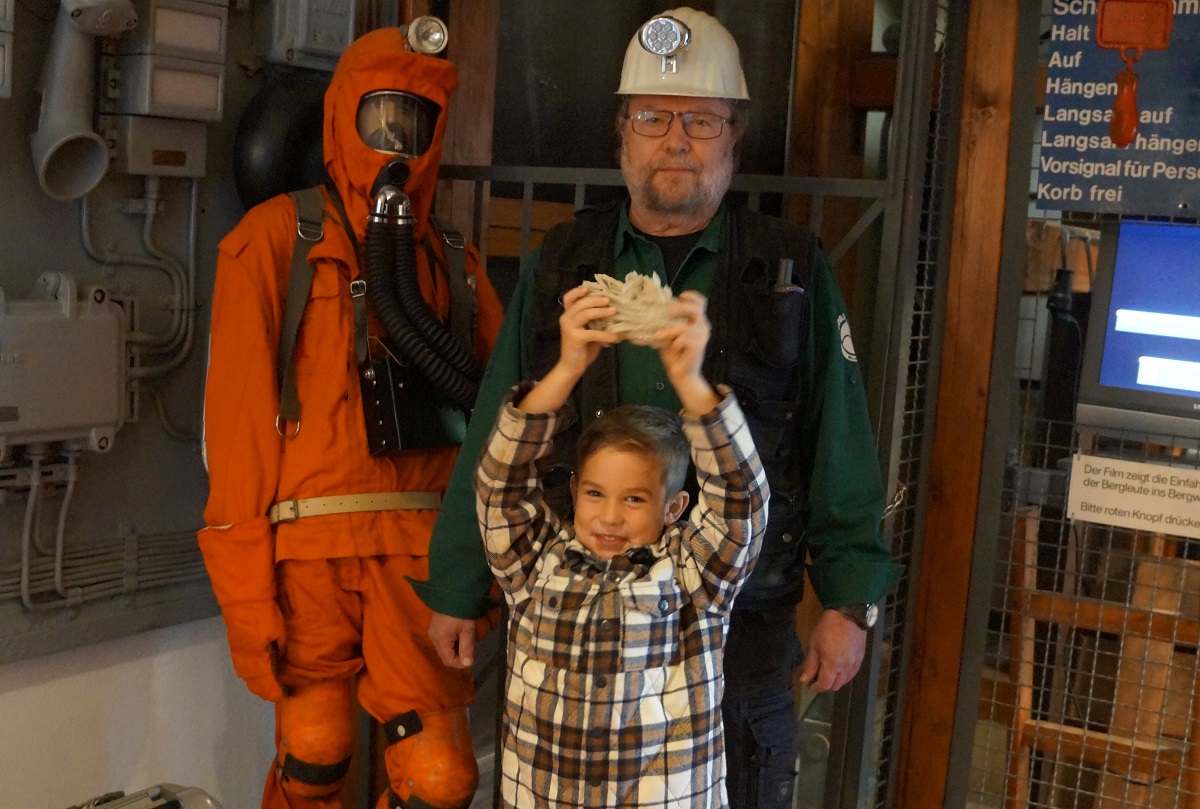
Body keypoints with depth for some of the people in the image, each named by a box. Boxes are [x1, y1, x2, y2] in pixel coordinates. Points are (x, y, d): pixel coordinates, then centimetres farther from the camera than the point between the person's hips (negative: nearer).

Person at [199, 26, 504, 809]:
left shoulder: (457, 267, 12)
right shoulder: (278, 239, 3)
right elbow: (238, 409, -4)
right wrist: (245, 585, -8)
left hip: (424, 555, 2)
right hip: (311, 554, -2)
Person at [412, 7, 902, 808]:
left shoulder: (794, 269, 1)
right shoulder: (560, 267, 5)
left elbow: (841, 451, 0)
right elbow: (495, 442, 6)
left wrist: (850, 599, -4)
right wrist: (457, 589, 6)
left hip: (739, 622, -1)